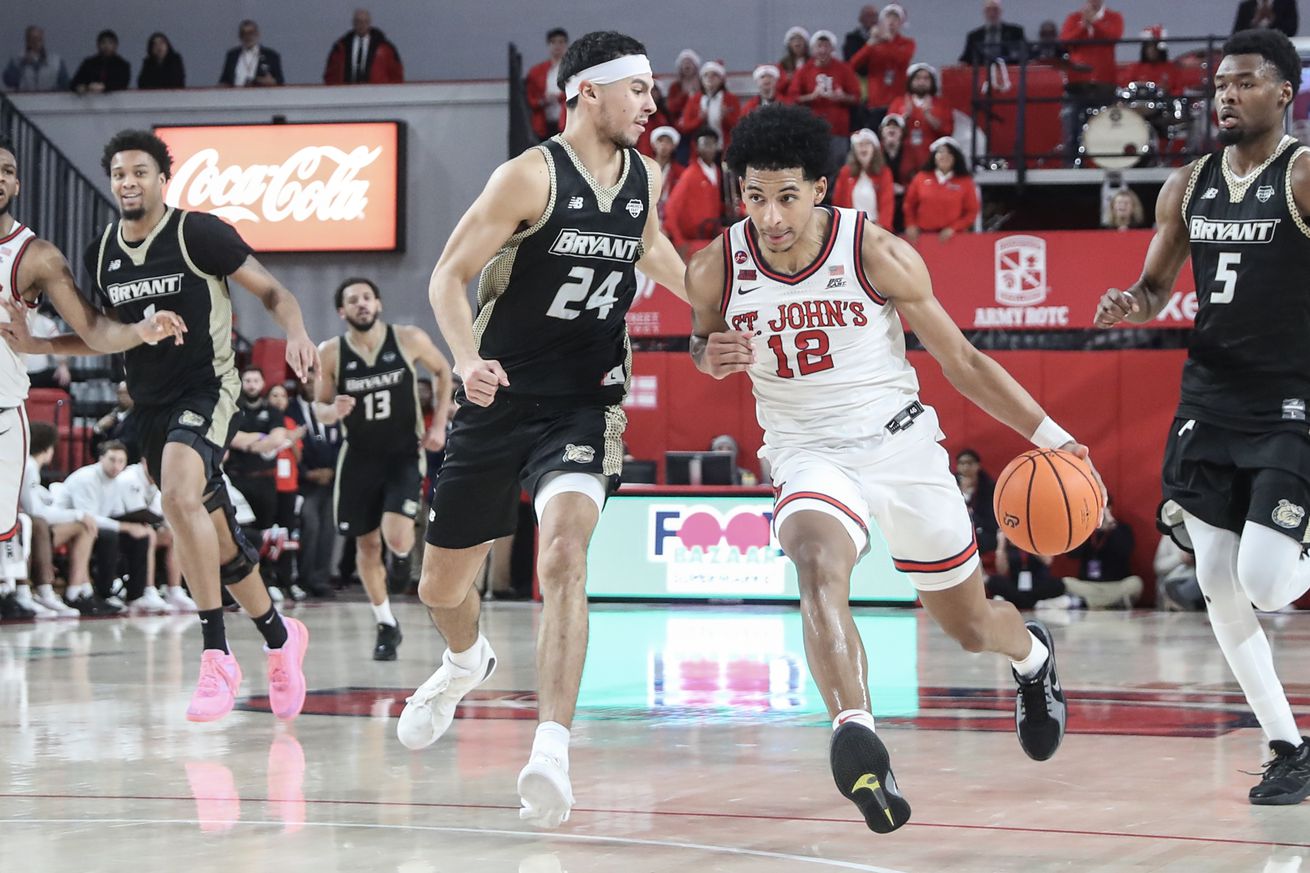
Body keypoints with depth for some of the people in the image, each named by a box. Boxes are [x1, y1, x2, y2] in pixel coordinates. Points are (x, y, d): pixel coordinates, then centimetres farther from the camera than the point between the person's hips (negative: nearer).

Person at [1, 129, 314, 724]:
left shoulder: (199, 233, -10)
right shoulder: (101, 252, 7)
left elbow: (271, 291, -5)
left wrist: (296, 332, -25)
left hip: (206, 389, -7)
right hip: (149, 402, 7)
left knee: (180, 496, -32)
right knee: (215, 538, 13)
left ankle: (216, 657, -29)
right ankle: (279, 637, 35)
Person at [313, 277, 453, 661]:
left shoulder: (410, 339, -11)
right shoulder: (330, 353, -9)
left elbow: (443, 371, 6)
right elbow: (319, 406, 2)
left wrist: (439, 425, -1)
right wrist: (332, 411, -22)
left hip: (404, 453, -2)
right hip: (359, 457, 2)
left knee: (396, 536, -21)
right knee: (367, 544, 8)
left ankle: (403, 558, 18)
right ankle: (387, 626, 25)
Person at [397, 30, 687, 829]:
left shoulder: (645, 178, 3)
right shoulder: (531, 177, -13)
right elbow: (450, 274, -11)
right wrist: (469, 360, -28)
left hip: (585, 403, 1)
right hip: (502, 399, -1)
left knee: (564, 555, -27)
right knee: (443, 584, 13)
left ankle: (552, 754, -34)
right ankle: (466, 662, 51)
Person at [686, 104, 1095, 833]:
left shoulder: (878, 253, -15)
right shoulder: (717, 269, -9)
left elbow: (960, 357, -6)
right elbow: (705, 344, 13)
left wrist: (1049, 435, -9)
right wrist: (713, 356, -14)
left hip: (900, 443, 0)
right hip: (810, 452, 0)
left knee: (971, 623, 15)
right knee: (818, 562, -35)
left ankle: (1032, 654, 52)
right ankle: (856, 733, -49)